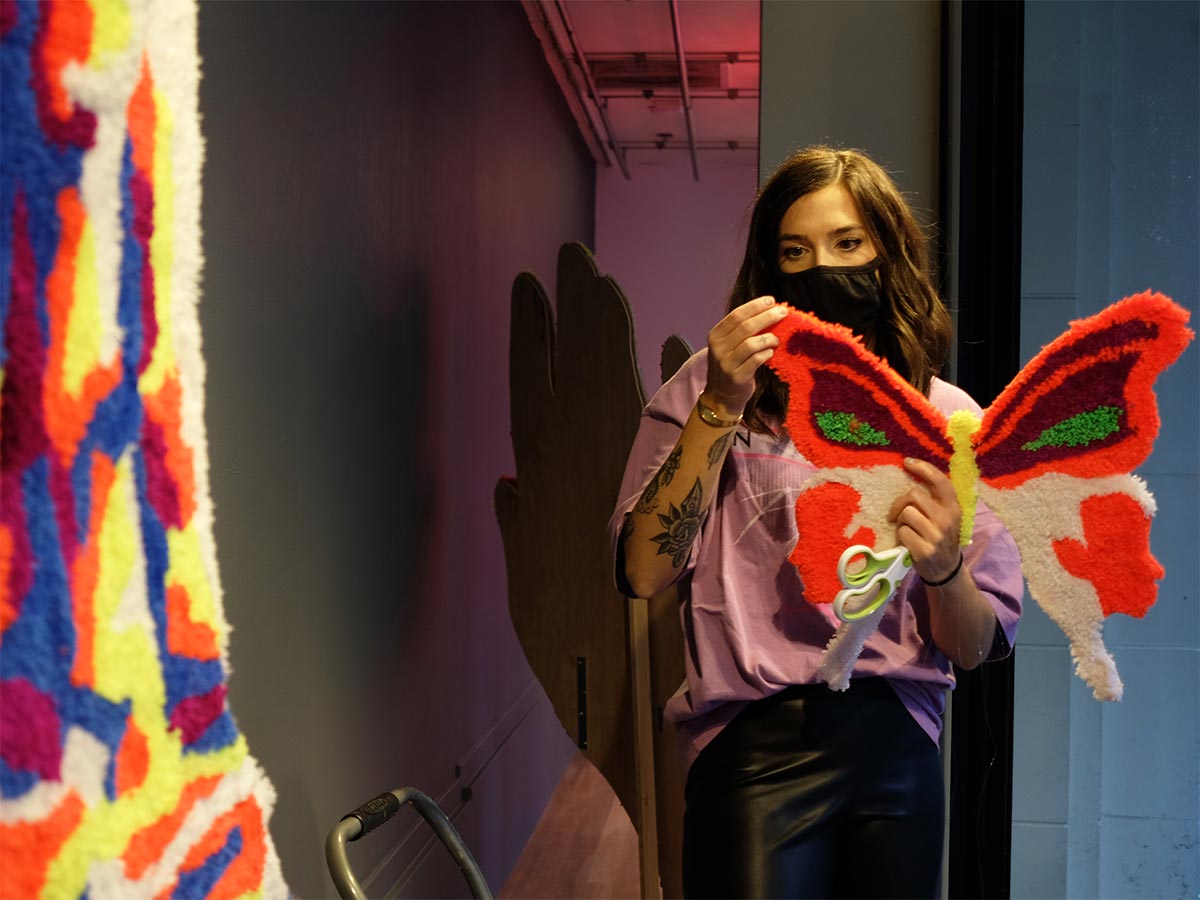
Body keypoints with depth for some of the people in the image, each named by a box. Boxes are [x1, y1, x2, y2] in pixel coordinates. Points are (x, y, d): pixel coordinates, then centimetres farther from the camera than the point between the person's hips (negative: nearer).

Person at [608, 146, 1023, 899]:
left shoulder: (948, 417, 4)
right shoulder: (714, 390, 0)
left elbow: (978, 649, 3)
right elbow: (644, 572, -12)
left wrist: (943, 568, -18)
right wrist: (721, 407, -17)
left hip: (900, 752, 3)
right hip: (758, 748, -2)